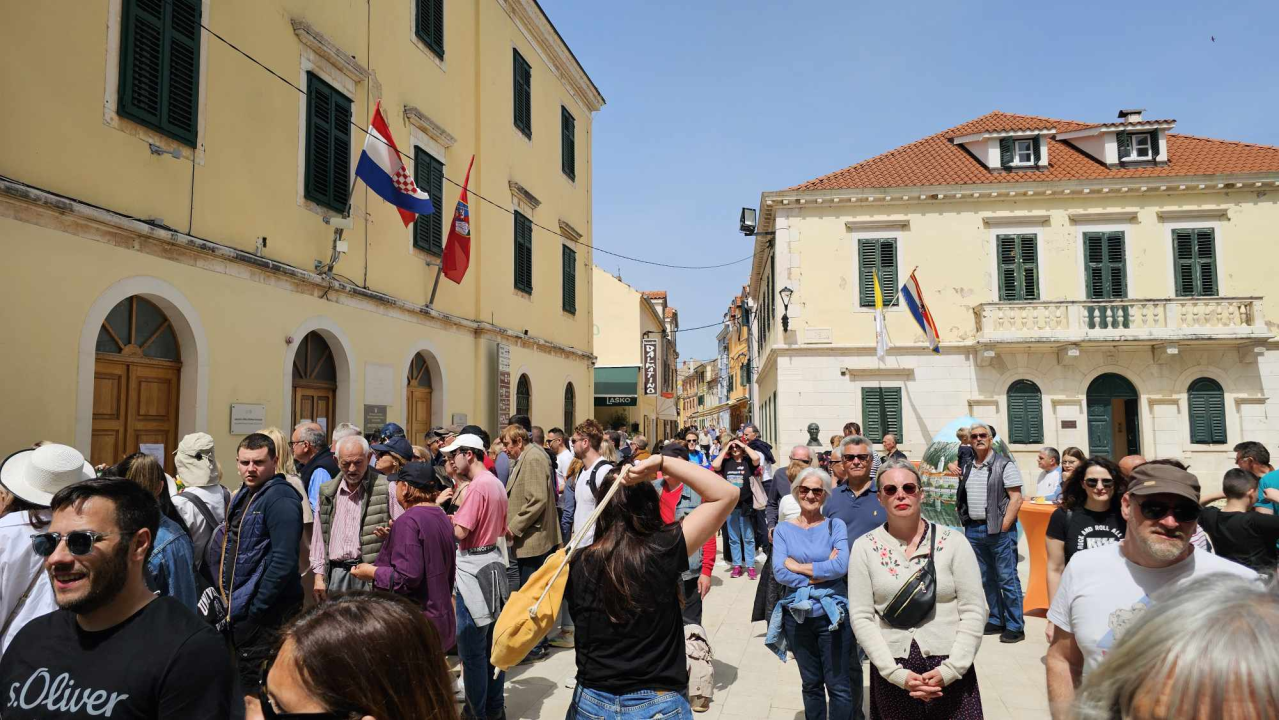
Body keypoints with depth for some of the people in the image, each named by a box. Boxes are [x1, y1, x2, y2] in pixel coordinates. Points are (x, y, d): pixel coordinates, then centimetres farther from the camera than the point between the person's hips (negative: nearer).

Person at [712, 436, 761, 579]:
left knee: (748, 538, 5)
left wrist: (744, 445, -10)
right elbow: (715, 465, -13)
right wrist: (725, 449, -6)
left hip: (745, 505, -2)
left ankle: (750, 566, 10)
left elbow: (756, 458, -21)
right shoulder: (726, 462, 4)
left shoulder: (748, 461, -1)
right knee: (733, 538, 10)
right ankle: (737, 566, 18)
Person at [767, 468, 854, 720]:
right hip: (797, 617, 2)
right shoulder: (783, 529, 1)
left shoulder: (835, 525, -2)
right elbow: (779, 572, -11)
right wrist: (823, 571, -15)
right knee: (811, 684, 16)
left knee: (838, 686, 2)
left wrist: (799, 567, -14)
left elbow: (841, 566, -17)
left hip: (833, 615, -2)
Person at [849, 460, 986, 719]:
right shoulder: (864, 547, -2)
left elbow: (973, 612, -4)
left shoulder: (953, 541, -2)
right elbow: (861, 617, -4)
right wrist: (896, 673, -12)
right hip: (892, 675, 0)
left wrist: (950, 669, -12)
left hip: (951, 674, 0)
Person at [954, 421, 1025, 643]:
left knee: (1007, 579, -3)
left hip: (998, 530, -6)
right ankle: (997, 621, 25)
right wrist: (964, 520, 9)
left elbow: (1016, 498, -9)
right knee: (986, 579, 13)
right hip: (973, 529, 7)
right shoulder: (967, 468, 13)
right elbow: (962, 497, 21)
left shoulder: (1004, 465, -5)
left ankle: (1015, 626, 6)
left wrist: (1003, 528, -14)